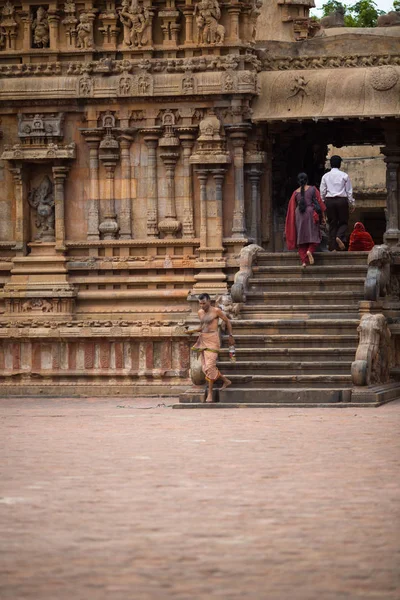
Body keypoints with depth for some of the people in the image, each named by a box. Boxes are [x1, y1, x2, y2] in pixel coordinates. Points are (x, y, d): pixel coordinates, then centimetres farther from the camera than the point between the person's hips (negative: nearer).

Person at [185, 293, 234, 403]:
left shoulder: (216, 311, -6)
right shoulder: (200, 312, 13)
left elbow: (227, 321, 5)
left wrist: (230, 336, 4)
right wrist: (193, 331, 5)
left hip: (212, 339, -7)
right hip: (203, 339, 7)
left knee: (210, 366, -14)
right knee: (205, 367, 4)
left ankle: (210, 393, -8)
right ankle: (226, 381, 23)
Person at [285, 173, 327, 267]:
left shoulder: (295, 193, 7)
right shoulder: (312, 189, 1)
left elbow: (291, 208, 9)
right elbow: (320, 202, -1)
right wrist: (323, 216, 3)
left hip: (299, 214, 2)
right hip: (311, 213, -2)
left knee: (301, 238, 6)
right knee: (314, 236, 5)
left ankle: (304, 261, -3)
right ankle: (310, 251, -24)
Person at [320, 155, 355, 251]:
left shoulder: (325, 176, 6)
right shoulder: (344, 176, 1)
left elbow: (322, 192, 6)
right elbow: (349, 191, 2)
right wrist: (352, 203, 9)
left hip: (329, 200, 2)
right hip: (342, 200, -2)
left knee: (332, 224, 5)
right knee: (343, 222, 9)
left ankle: (333, 247, -1)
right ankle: (340, 237, -21)